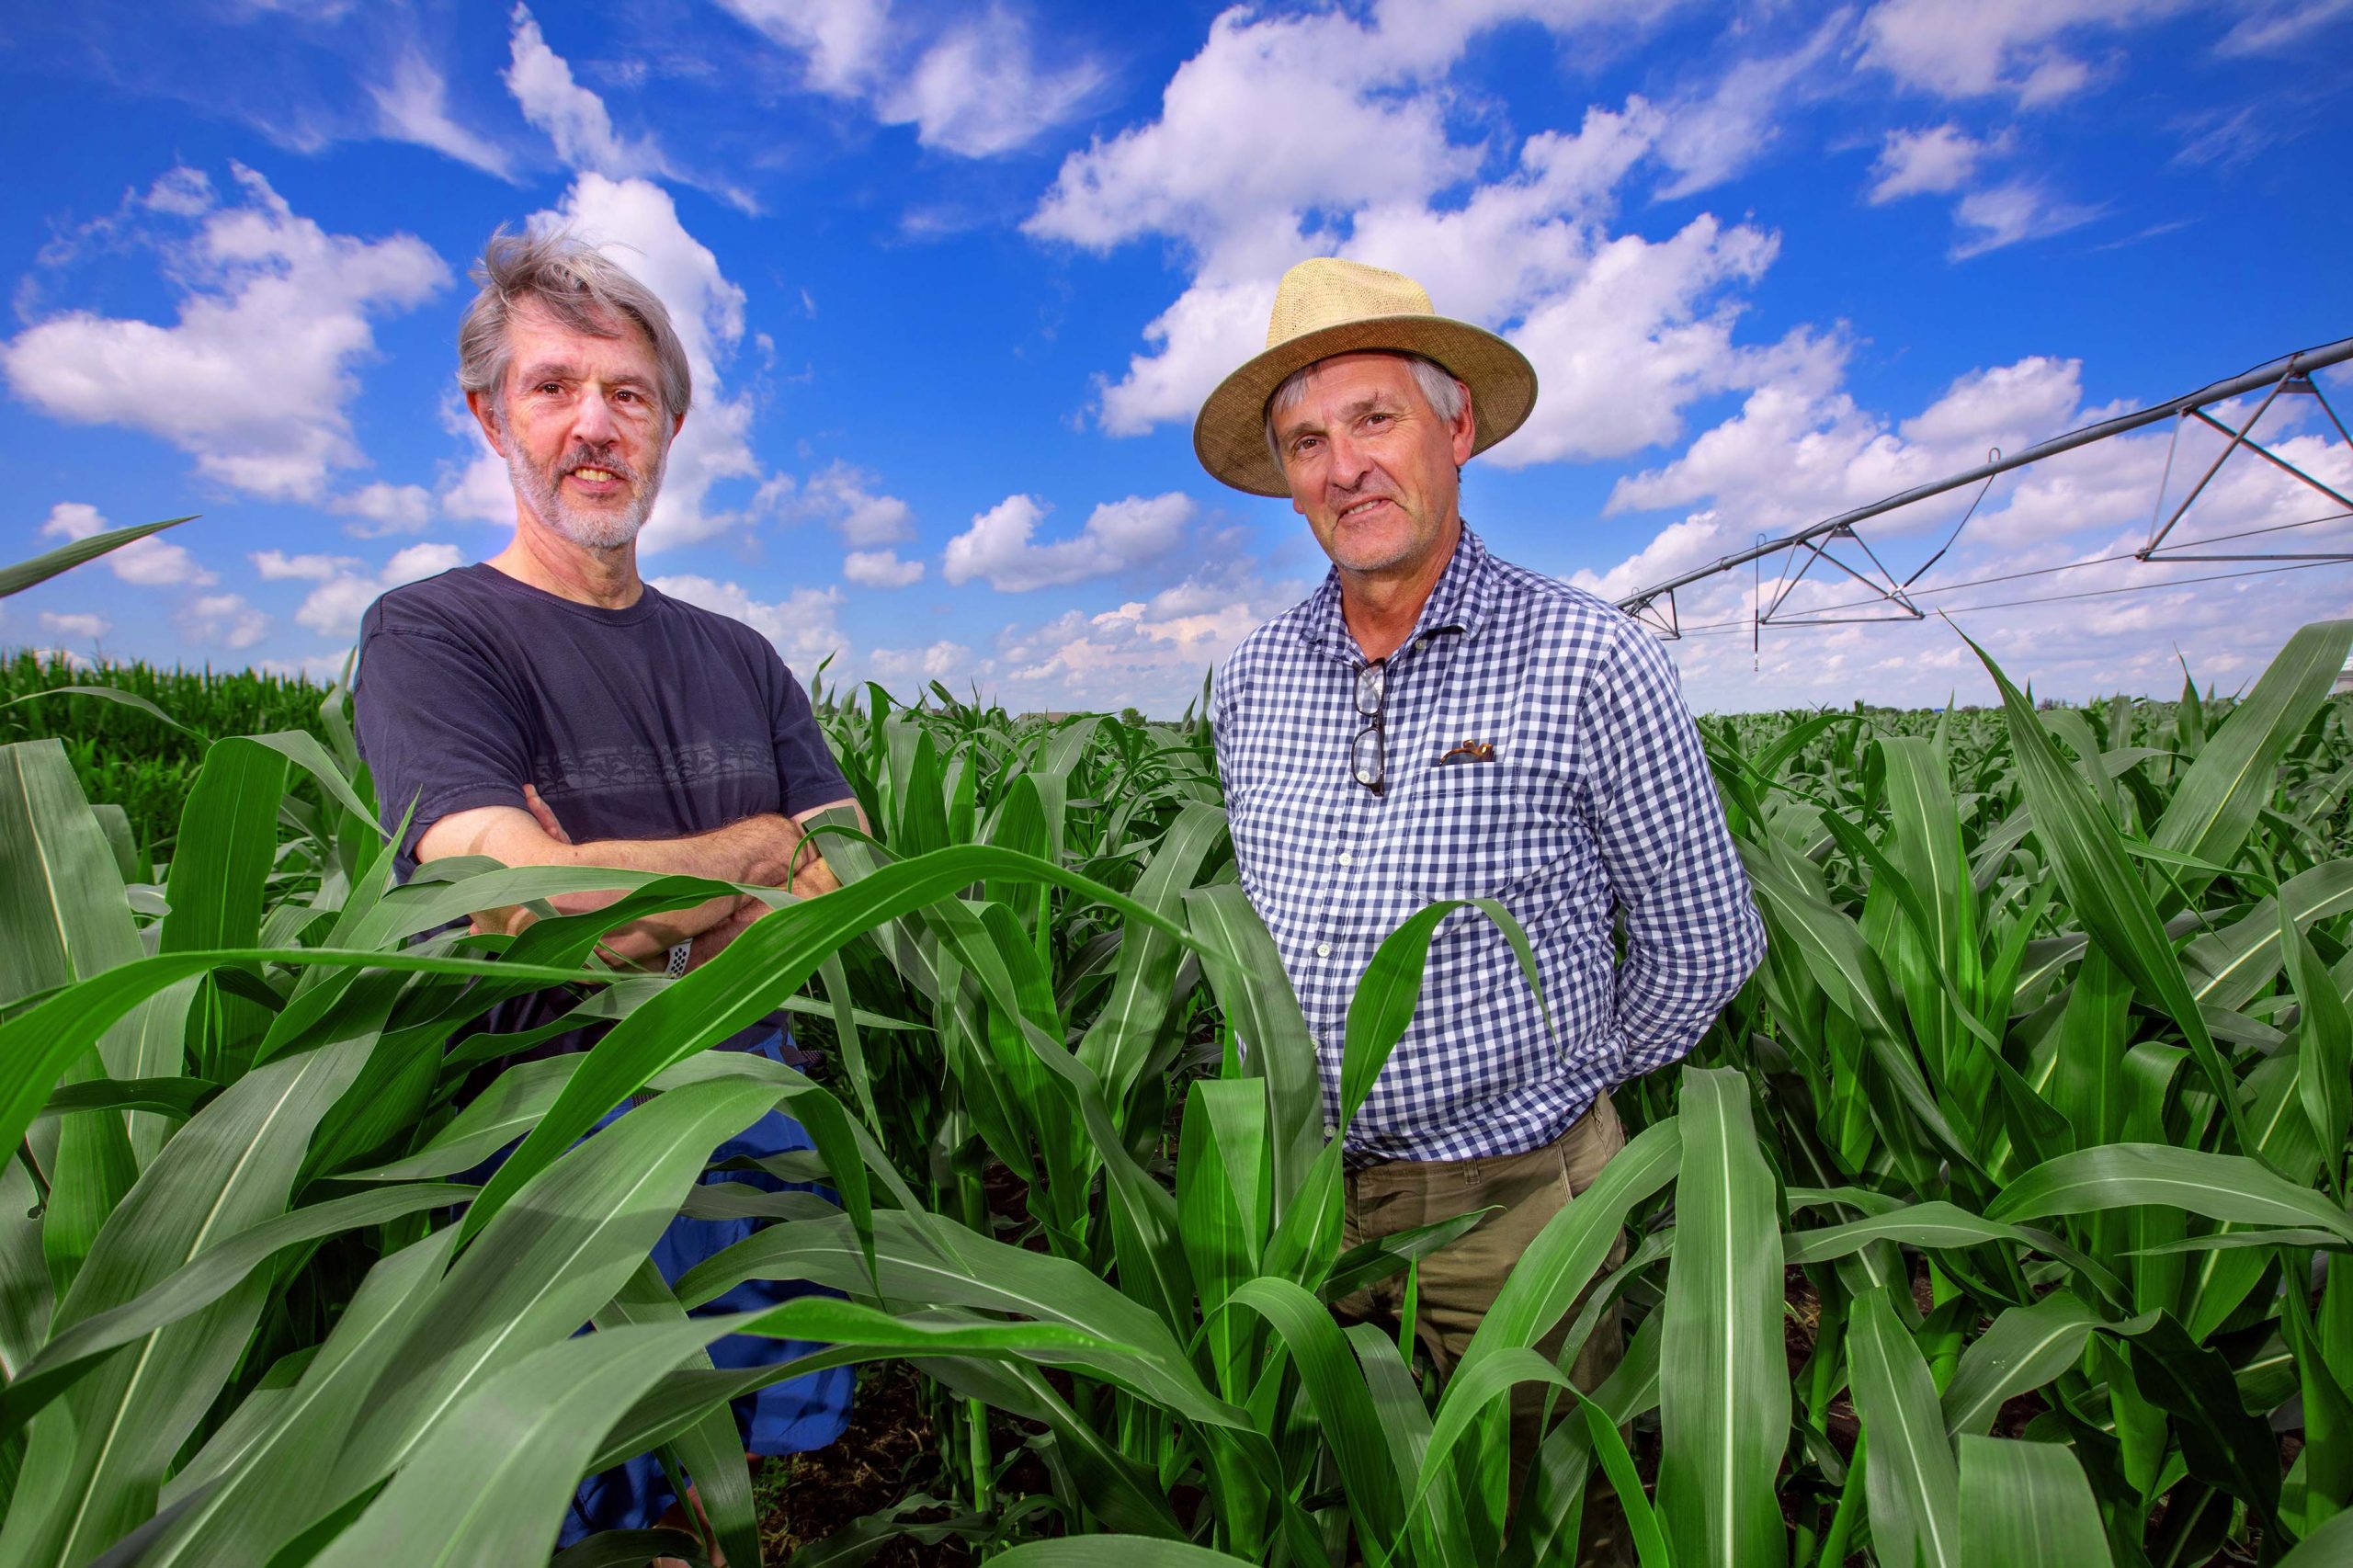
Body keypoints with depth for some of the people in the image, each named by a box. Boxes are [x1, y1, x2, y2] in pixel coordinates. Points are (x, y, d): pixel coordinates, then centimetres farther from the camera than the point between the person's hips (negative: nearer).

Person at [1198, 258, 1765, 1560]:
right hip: (1292, 1192, 4)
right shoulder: (1250, 681, -1)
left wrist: (1562, 1081, 4)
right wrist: (1296, 1110, 11)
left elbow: (1704, 945, -4)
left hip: (1510, 1201, -3)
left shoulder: (1589, 663, -15)